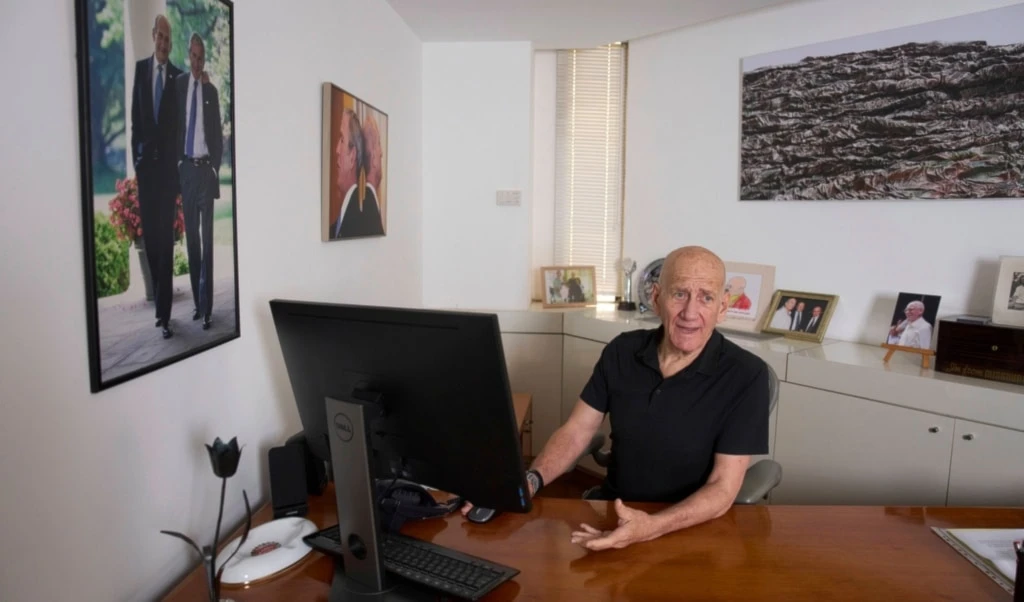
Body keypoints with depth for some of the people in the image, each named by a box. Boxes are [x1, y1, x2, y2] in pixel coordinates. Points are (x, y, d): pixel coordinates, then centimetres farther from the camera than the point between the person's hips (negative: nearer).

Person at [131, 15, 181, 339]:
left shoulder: (178, 75, 2)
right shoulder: (140, 68, 9)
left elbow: (180, 120, 3)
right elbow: (135, 116, 10)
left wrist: (179, 160, -3)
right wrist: (135, 155, 3)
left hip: (168, 161, -3)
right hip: (145, 160, 3)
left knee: (166, 235, -5)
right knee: (148, 231, 7)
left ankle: (164, 313, -4)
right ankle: (157, 297, 23)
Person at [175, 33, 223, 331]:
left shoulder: (211, 91, 7)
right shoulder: (178, 84, 7)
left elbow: (218, 133, 7)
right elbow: (174, 125, 8)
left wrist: (216, 166, -3)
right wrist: (177, 162, 0)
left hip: (206, 168, -1)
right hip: (186, 168, 1)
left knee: (207, 237, -4)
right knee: (191, 236, 6)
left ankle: (207, 307, -2)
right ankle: (197, 302, 15)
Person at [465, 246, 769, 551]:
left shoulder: (745, 375, -16)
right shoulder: (621, 352, -4)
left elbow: (722, 490, -17)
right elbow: (576, 432, 1)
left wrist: (652, 527, -34)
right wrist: (528, 481, -17)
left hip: (694, 528, -1)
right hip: (612, 513, 2)